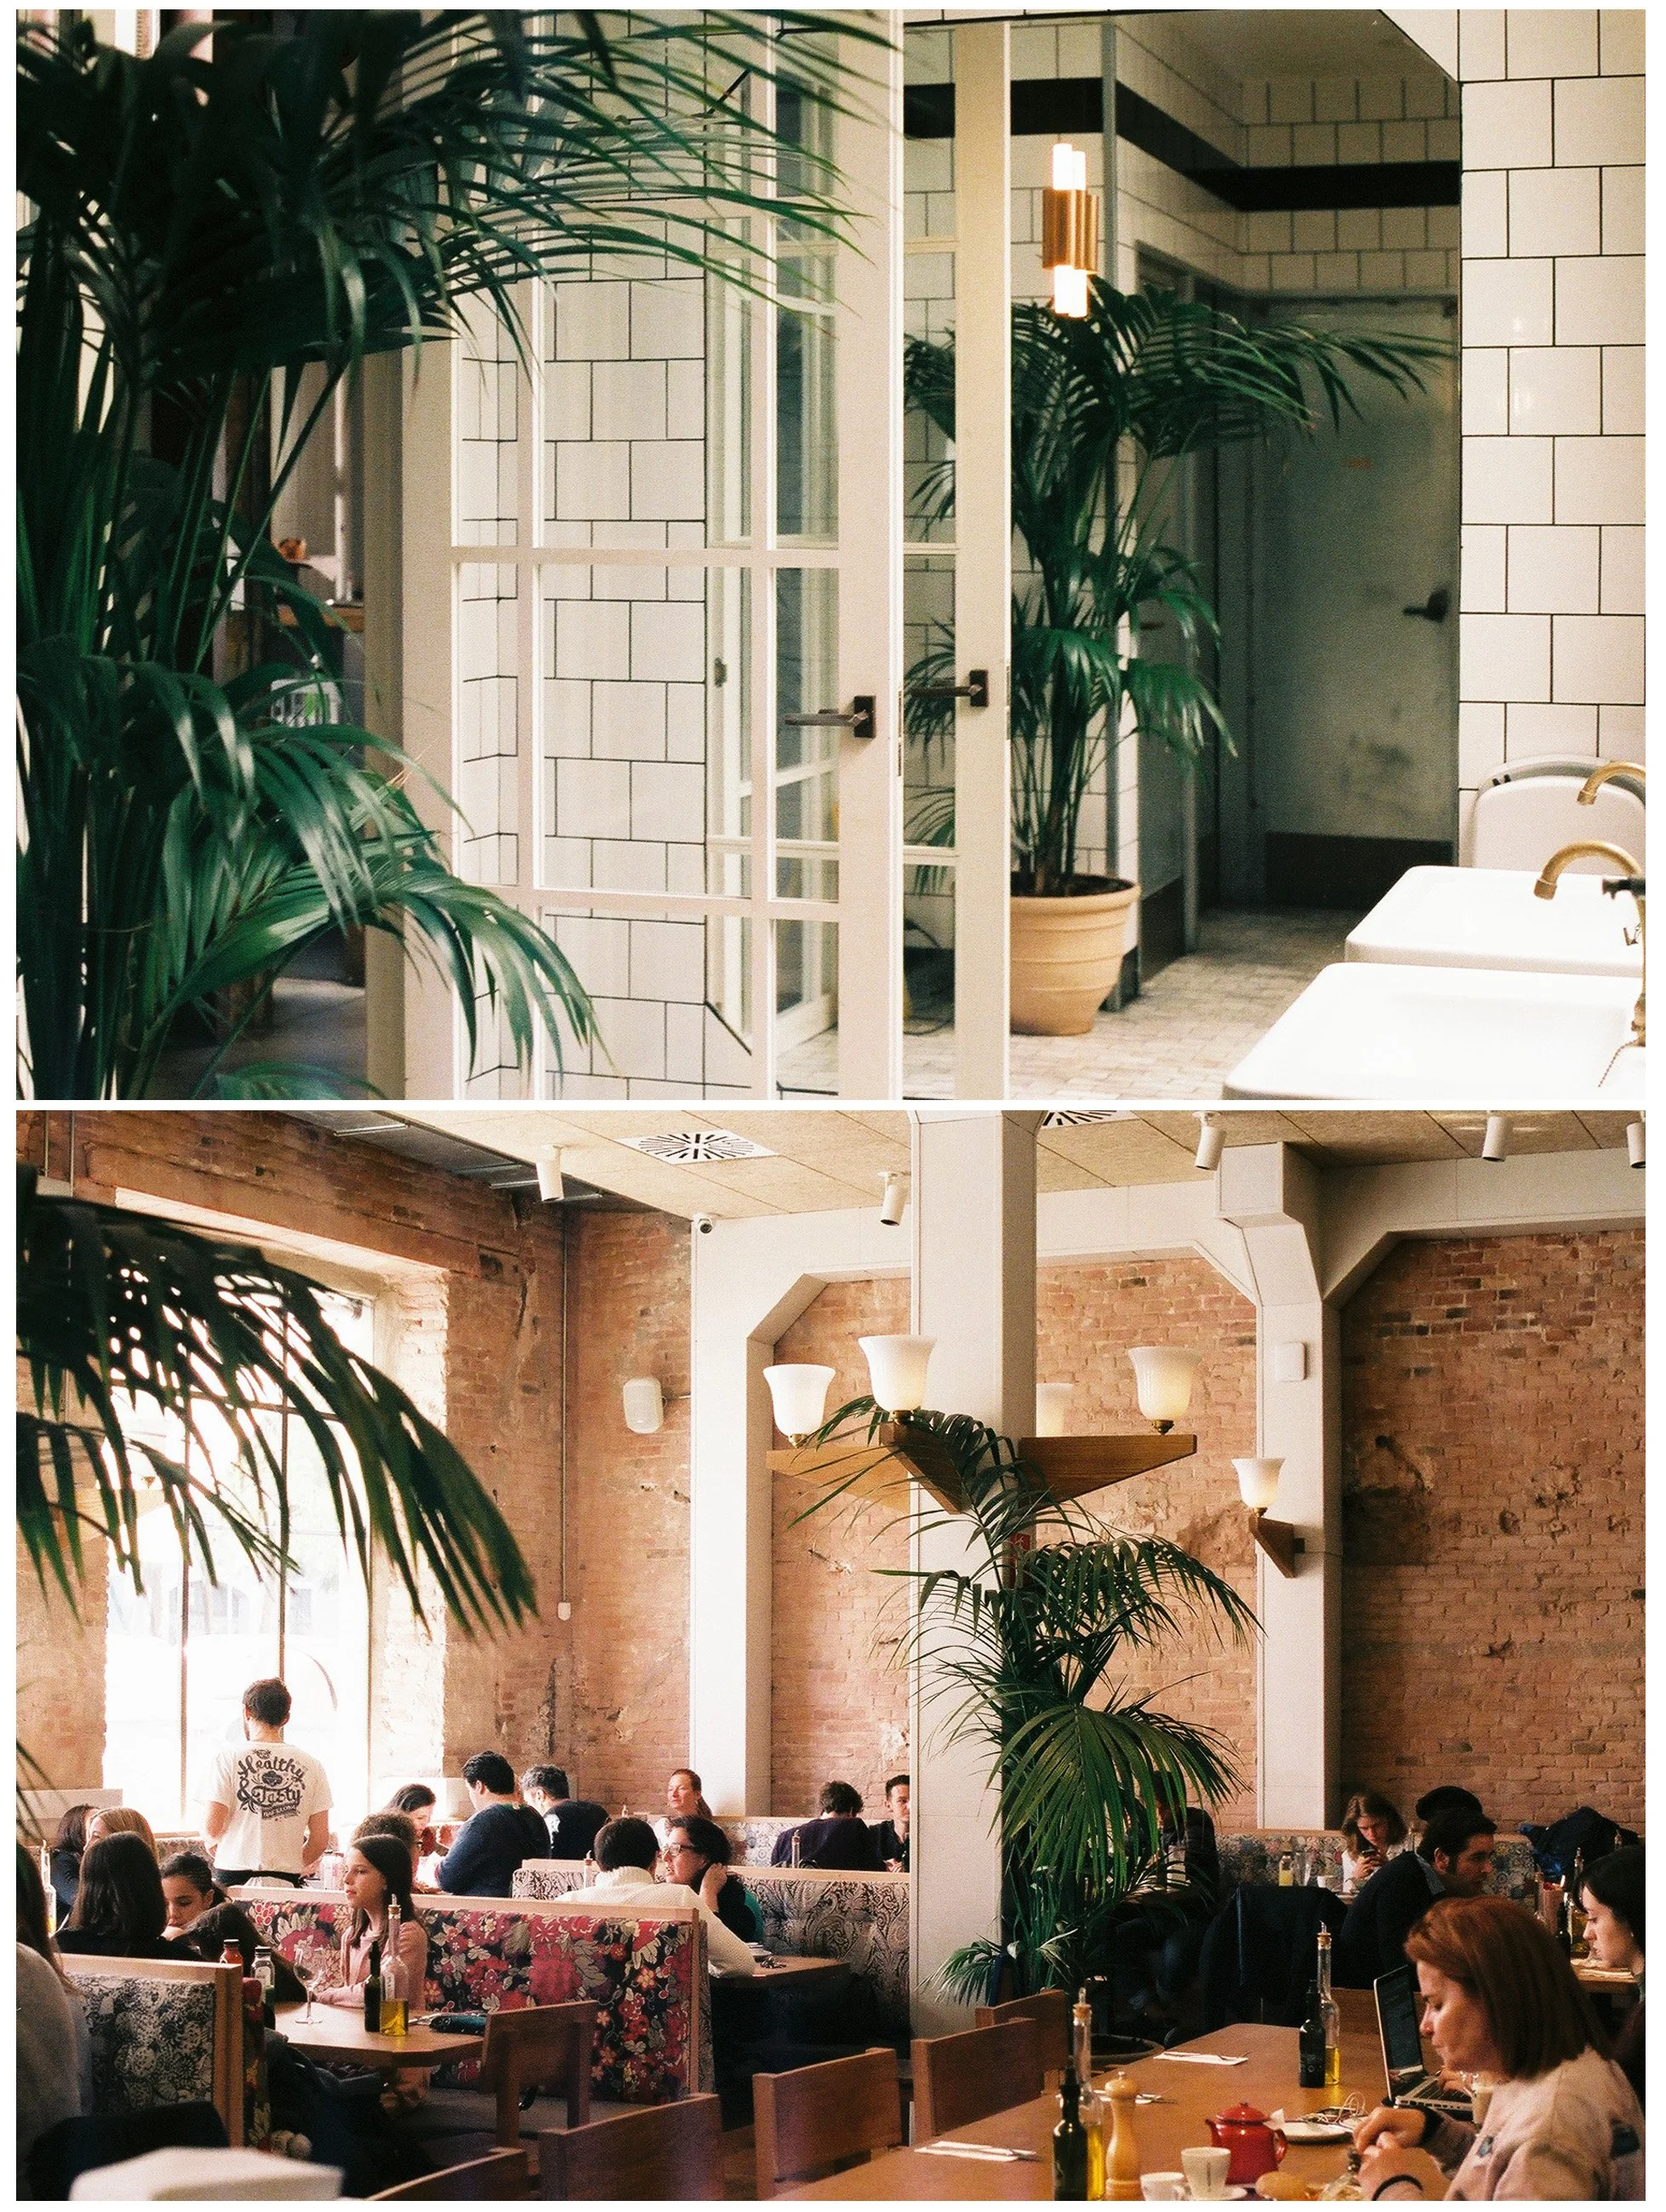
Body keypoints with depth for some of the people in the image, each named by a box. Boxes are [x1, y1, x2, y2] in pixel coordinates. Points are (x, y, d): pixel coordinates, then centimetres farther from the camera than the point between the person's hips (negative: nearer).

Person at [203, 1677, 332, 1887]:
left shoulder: (229, 1759, -1)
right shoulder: (310, 1765, 6)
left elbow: (212, 1828, -4)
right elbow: (320, 1837, 5)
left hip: (235, 1873, -2)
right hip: (287, 1876, 2)